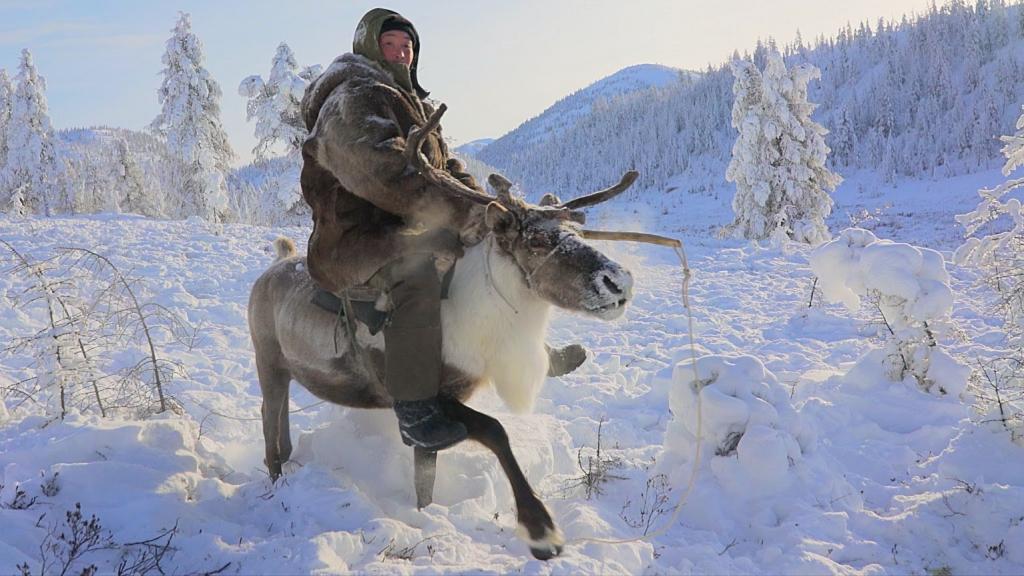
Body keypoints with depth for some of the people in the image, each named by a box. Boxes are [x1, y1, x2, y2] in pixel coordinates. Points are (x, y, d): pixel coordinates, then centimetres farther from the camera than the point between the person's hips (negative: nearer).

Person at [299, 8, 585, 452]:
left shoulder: (415, 106, 23)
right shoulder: (352, 100, -10)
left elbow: (447, 169, 17)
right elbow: (387, 172, -27)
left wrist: (482, 205, -4)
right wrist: (464, 214, -33)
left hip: (407, 230, 10)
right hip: (354, 240, -10)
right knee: (418, 264, -40)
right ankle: (414, 410, -38)